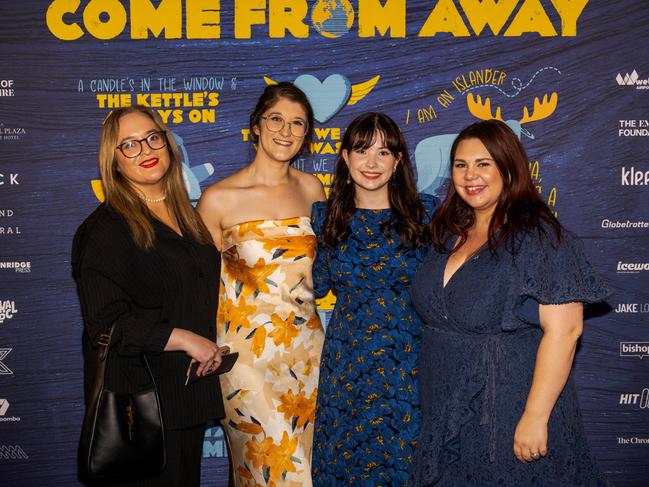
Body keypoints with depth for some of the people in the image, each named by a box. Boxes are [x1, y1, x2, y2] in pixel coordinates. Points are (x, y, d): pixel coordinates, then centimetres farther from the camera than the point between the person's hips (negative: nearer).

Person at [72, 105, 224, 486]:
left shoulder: (185, 216, 12)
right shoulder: (105, 229, -13)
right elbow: (106, 322, -20)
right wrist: (184, 339, -19)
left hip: (191, 392, 7)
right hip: (139, 398, -7)